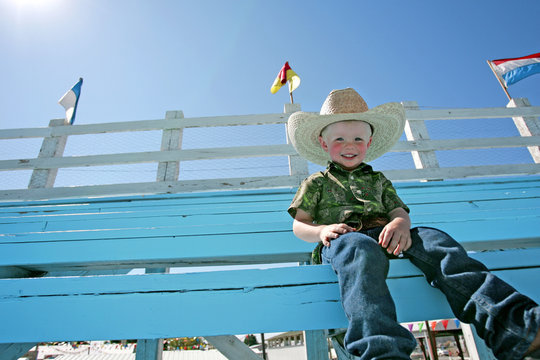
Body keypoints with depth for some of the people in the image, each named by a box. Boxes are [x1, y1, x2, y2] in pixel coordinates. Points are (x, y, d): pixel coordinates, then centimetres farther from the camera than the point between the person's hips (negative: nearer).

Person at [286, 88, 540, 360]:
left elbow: (398, 210, 17)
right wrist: (322, 231, -12)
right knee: (362, 250, -40)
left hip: (382, 235, 4)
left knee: (432, 239, -26)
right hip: (344, 240, -3)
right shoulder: (316, 183, 21)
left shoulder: (379, 181, 31)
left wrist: (400, 223, -11)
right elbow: (298, 225, 12)